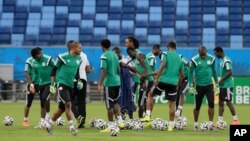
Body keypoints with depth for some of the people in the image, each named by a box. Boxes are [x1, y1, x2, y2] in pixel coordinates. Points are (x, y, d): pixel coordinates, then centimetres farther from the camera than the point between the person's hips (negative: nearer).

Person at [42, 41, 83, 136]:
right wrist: (52, 83, -5)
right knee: (68, 104, -18)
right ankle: (72, 127, -16)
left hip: (70, 85, 7)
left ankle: (48, 124, 24)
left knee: (62, 108, 10)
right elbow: (54, 69, -2)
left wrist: (78, 81, 11)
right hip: (62, 83, -7)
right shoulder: (63, 57, -10)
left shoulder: (78, 59, 9)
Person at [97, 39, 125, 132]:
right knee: (115, 102, 20)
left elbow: (104, 71, -18)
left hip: (109, 83, -7)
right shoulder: (115, 55, 11)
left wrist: (100, 84, -18)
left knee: (109, 105, 0)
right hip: (117, 82, 7)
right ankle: (120, 121, 7)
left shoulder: (104, 56, -11)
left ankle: (111, 126, 3)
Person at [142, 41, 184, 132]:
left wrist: (156, 78, -15)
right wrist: (178, 85, 26)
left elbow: (162, 66, -14)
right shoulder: (179, 58, 16)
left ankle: (148, 115, 5)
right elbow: (181, 75, 16)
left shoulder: (166, 54, 2)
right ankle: (171, 125, 9)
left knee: (150, 95, 17)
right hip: (173, 83, 3)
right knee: (172, 104, 8)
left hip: (163, 80, -3)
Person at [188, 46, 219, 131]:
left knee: (211, 104, -10)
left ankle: (211, 124, -2)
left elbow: (214, 71, 11)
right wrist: (190, 86, -7)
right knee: (197, 106, 6)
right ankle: (196, 124, 23)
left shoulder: (211, 59, 0)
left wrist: (217, 85, 11)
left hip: (209, 85, 2)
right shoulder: (195, 60, -8)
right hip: (199, 86, -2)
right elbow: (190, 73, -2)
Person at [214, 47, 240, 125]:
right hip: (223, 86, 10)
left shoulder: (226, 61, -17)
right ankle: (220, 121, 12)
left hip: (227, 86, -10)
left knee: (228, 102, -6)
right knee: (220, 102, 9)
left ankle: (235, 120, 0)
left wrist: (221, 80, -18)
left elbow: (230, 72, -24)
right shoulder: (222, 60, 13)